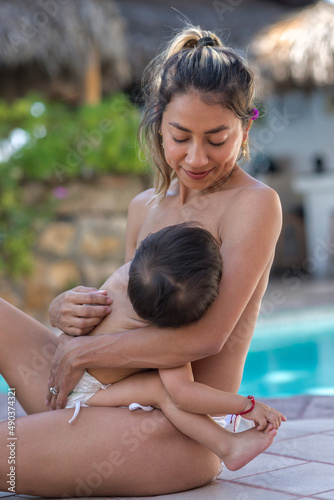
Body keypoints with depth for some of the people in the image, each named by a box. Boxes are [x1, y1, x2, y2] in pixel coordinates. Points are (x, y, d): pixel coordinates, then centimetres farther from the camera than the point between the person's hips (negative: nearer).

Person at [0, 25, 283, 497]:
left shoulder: (254, 204, -11)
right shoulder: (144, 208, 11)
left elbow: (206, 336, -20)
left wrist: (83, 351, -13)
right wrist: (68, 311, -6)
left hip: (174, 437, -7)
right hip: (112, 402, 8)